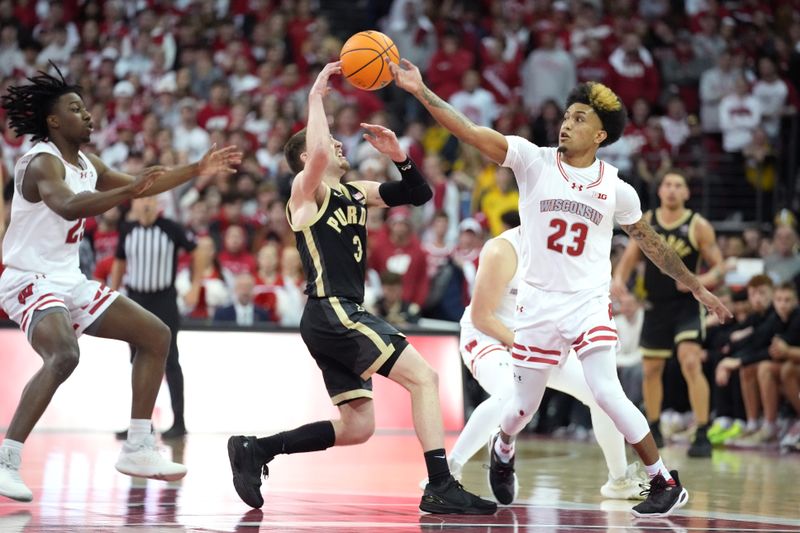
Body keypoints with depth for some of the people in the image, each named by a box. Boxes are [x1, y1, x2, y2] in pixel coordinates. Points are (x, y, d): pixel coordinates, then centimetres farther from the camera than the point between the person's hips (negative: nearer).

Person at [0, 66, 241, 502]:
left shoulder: (86, 165, 10)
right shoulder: (42, 163, -17)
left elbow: (137, 187, 25)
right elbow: (67, 205, -39)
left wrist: (197, 170, 21)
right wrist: (128, 191, -50)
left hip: (69, 282, 10)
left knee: (155, 336, 10)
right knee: (64, 355, -36)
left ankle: (137, 449, 13)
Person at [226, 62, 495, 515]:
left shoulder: (357, 193, 20)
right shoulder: (308, 188, -3)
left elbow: (420, 194, 19)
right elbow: (317, 150, -26)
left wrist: (397, 154, 3)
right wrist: (316, 95, -13)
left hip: (345, 317, 9)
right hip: (332, 313, -9)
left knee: (357, 426, 10)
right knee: (424, 377, -15)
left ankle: (255, 450, 12)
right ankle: (441, 488, -20)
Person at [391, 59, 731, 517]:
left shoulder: (616, 188, 0)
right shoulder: (534, 161, -5)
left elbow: (651, 241, 13)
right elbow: (472, 132, -14)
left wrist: (696, 287, 16)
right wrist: (422, 91, -25)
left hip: (589, 303, -1)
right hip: (539, 303, 1)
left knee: (607, 392, -19)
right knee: (524, 406, 10)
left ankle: (666, 482, -6)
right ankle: (503, 451, 47)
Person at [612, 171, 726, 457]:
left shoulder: (698, 226, -7)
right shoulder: (646, 222, 2)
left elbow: (719, 267, -4)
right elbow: (628, 259, 9)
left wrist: (699, 281, -25)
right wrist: (619, 279, -13)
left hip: (687, 306, -4)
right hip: (655, 305, 4)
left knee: (691, 363, -20)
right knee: (651, 369, 12)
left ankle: (702, 435, -18)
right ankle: (653, 430, 31)